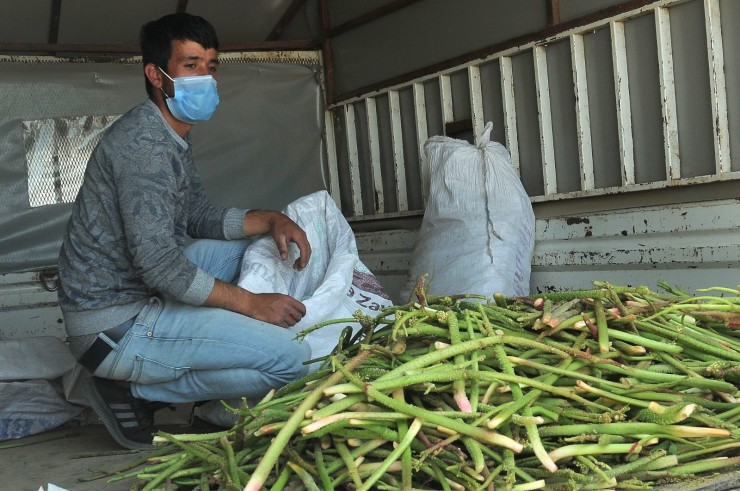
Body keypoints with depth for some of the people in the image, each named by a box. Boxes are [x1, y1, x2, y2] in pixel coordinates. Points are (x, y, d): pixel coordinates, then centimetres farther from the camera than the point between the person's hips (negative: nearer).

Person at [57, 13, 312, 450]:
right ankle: (134, 390, -6)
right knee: (292, 358, -18)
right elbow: (158, 263, -27)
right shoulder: (144, 142, -21)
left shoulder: (175, 137, 12)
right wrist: (252, 303, -19)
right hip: (115, 325, -10)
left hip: (140, 287, 10)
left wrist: (271, 219, 1)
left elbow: (199, 217, 18)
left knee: (257, 244, 19)